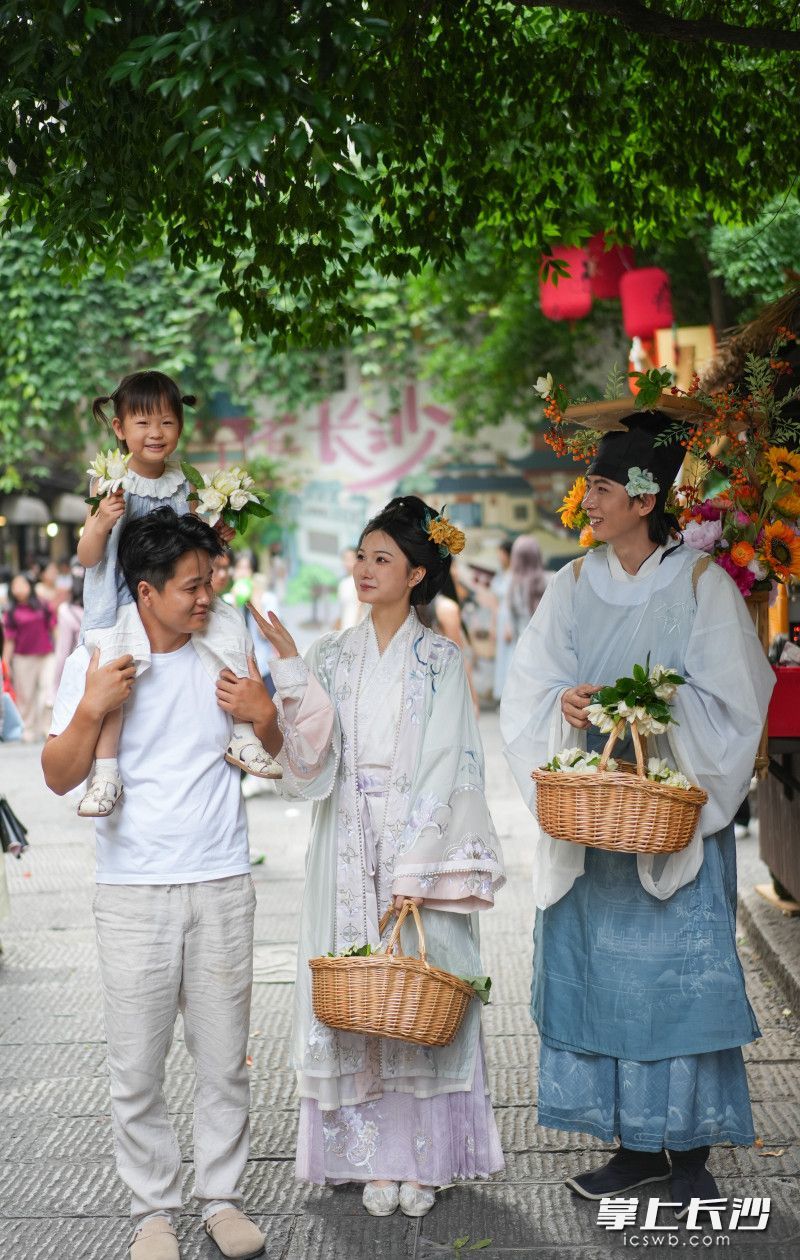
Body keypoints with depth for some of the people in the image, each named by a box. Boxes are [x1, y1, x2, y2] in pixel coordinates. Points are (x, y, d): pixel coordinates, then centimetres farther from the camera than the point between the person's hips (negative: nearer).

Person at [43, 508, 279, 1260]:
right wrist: (92, 709, -18)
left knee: (224, 1060, 7)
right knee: (136, 1070, 3)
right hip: (133, 893, -1)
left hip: (221, 887, 2)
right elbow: (59, 777, -3)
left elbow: (278, 760, 12)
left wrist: (263, 717, -9)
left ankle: (222, 1197, 21)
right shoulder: (95, 660, -1)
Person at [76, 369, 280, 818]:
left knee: (231, 633, -11)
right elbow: (87, 557, -9)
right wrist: (100, 523, -28)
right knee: (114, 664, -29)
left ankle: (243, 737, 2)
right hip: (123, 603, -5)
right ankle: (105, 772, -21)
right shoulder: (110, 484, -8)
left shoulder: (183, 485, 6)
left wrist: (215, 537, 0)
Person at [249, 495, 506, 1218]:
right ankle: (372, 1155, 11)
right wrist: (291, 670, -13)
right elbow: (312, 758, -2)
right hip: (348, 851, 3)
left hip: (422, 846, -2)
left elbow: (449, 768, -7)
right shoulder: (334, 658, 9)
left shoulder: (439, 659, 0)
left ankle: (424, 1157, 10)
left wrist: (415, 871, -15)